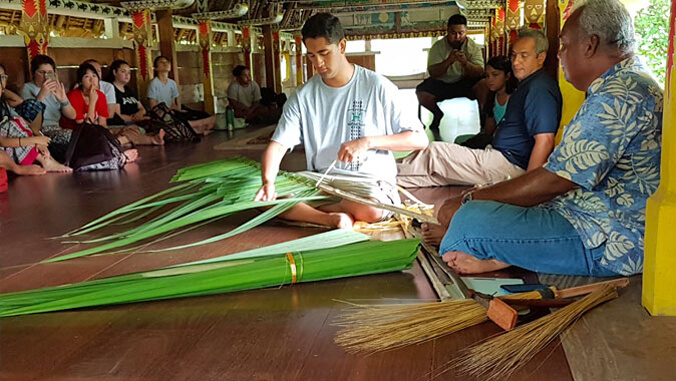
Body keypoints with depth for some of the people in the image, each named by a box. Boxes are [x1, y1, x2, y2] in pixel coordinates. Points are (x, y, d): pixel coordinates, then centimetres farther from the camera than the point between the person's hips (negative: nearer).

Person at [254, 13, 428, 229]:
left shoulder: (378, 87, -5)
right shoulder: (303, 97, 4)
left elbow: (419, 139, -6)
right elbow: (278, 145, -5)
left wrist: (367, 142, -19)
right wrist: (268, 182, -26)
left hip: (370, 181, -2)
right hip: (319, 179, 3)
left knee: (371, 209, -38)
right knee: (259, 196, -19)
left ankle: (307, 208, -12)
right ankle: (332, 217, -19)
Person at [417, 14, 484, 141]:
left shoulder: (473, 47, -4)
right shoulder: (438, 46, -6)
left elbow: (479, 73, -14)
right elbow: (433, 73, -14)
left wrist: (465, 63, -34)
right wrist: (448, 61, -31)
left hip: (465, 83, -1)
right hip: (441, 83, 1)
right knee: (421, 92, -27)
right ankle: (438, 115, 2)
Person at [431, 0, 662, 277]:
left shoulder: (620, 96, -20)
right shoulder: (629, 84, 16)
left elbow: (556, 180, -23)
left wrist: (470, 201, -14)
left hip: (609, 243, -12)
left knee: (470, 221, -25)